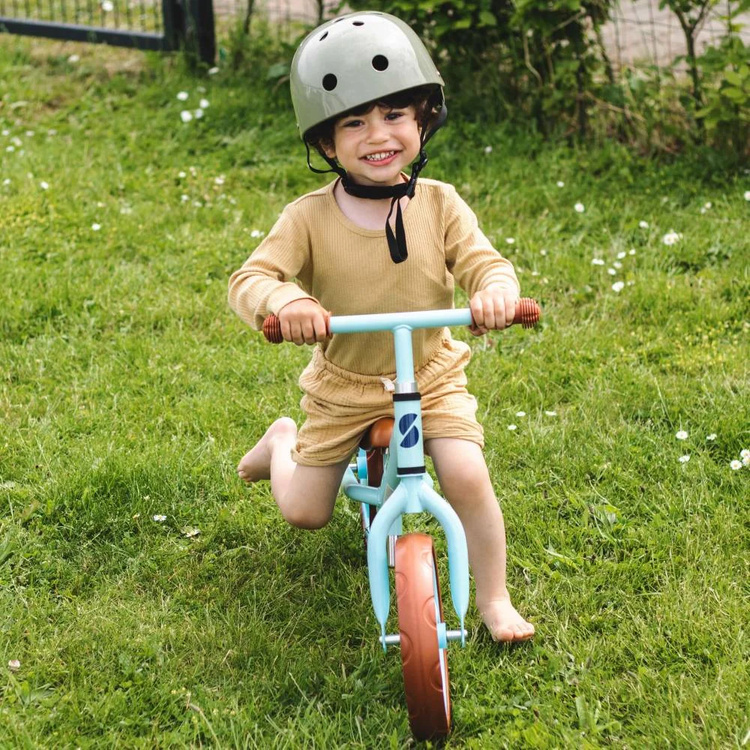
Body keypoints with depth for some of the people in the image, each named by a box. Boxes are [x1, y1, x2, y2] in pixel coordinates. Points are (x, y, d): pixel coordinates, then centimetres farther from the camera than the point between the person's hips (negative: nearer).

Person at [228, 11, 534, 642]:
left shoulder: (438, 204, -11)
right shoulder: (310, 218, -17)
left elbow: (485, 261, -16)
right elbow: (249, 279, -23)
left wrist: (496, 289, -42)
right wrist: (284, 300, -48)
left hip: (431, 374, 0)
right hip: (342, 386, 0)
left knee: (467, 477, -19)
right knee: (306, 512, 7)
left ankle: (494, 599, 4)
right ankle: (284, 439, 43)